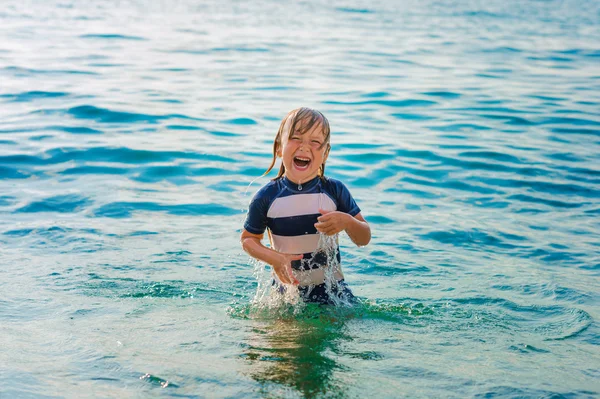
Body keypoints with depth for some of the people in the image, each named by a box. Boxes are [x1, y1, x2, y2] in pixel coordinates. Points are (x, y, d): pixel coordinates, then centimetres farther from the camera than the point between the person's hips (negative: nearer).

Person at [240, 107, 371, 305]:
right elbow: (248, 239, 1)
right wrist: (274, 259, -18)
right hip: (287, 288, -1)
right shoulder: (267, 196, -11)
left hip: (332, 288, 1)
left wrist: (347, 222, -23)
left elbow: (364, 239, -1)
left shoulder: (334, 190, -8)